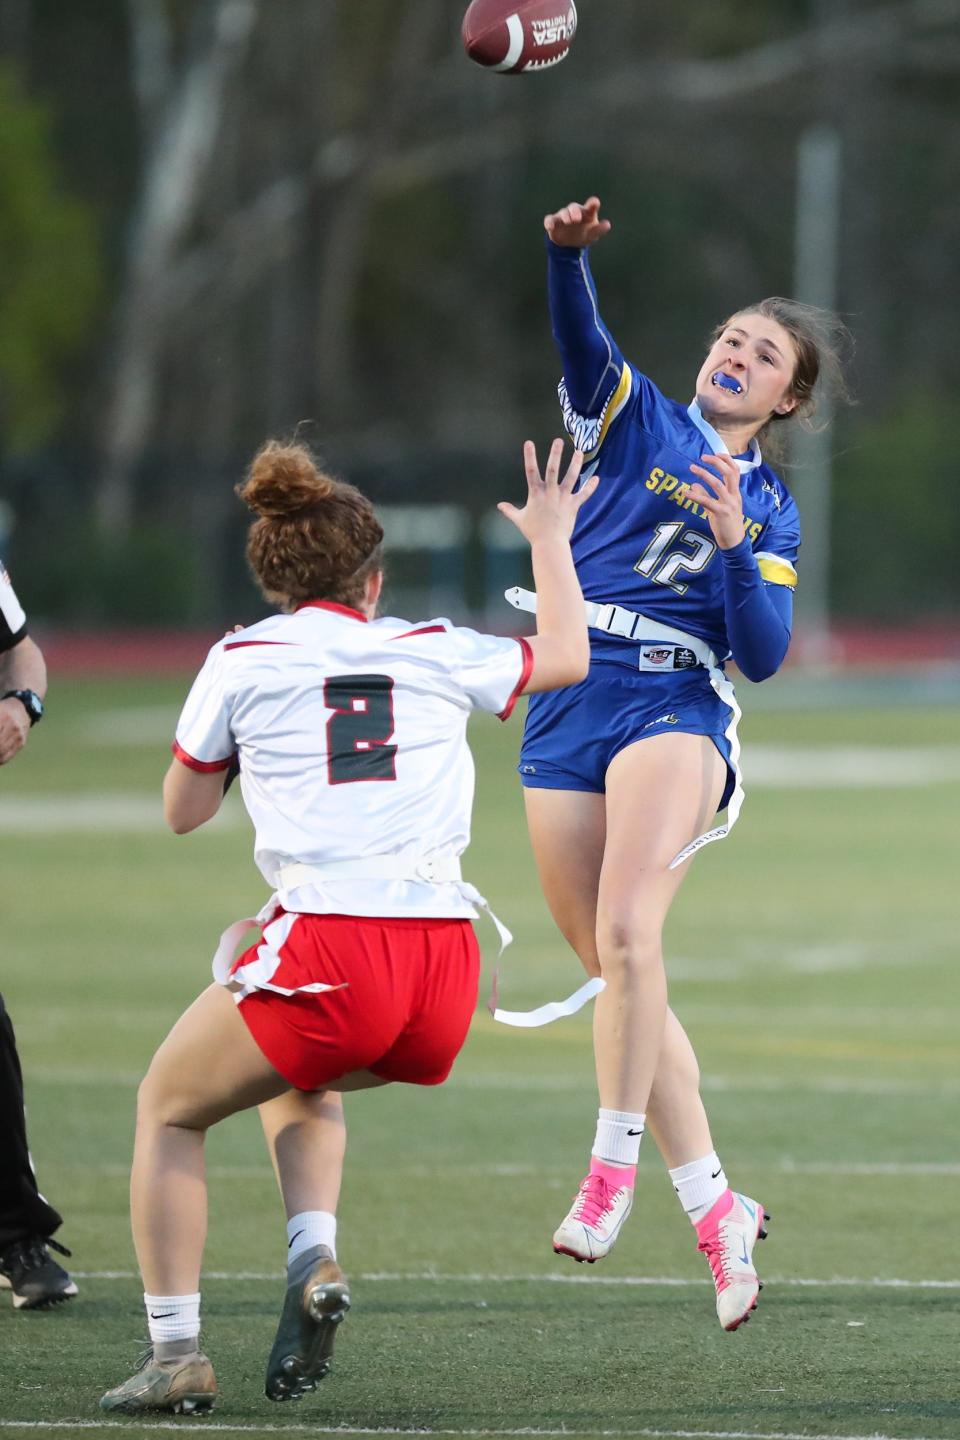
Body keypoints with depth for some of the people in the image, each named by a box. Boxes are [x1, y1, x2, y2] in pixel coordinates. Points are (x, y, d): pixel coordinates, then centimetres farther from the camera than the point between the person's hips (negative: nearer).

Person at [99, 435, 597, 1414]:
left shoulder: (243, 661, 5)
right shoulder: (435, 652, 12)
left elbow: (182, 811, 17)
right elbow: (567, 657, 31)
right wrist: (550, 540, 44)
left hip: (328, 954, -4)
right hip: (446, 976, 4)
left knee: (168, 1111, 19)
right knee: (298, 1078, 35)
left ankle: (174, 1351, 5)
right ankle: (313, 1258, 10)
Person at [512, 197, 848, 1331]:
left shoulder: (770, 512, 13)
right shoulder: (634, 417, 12)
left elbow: (763, 654, 2)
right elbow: (579, 336, -9)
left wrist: (733, 546, -12)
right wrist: (567, 254, -28)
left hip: (676, 715, -2)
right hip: (564, 713, 2)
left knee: (626, 935, -26)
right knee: (615, 975, 2)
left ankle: (613, 1164, -17)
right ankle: (714, 1209, 10)